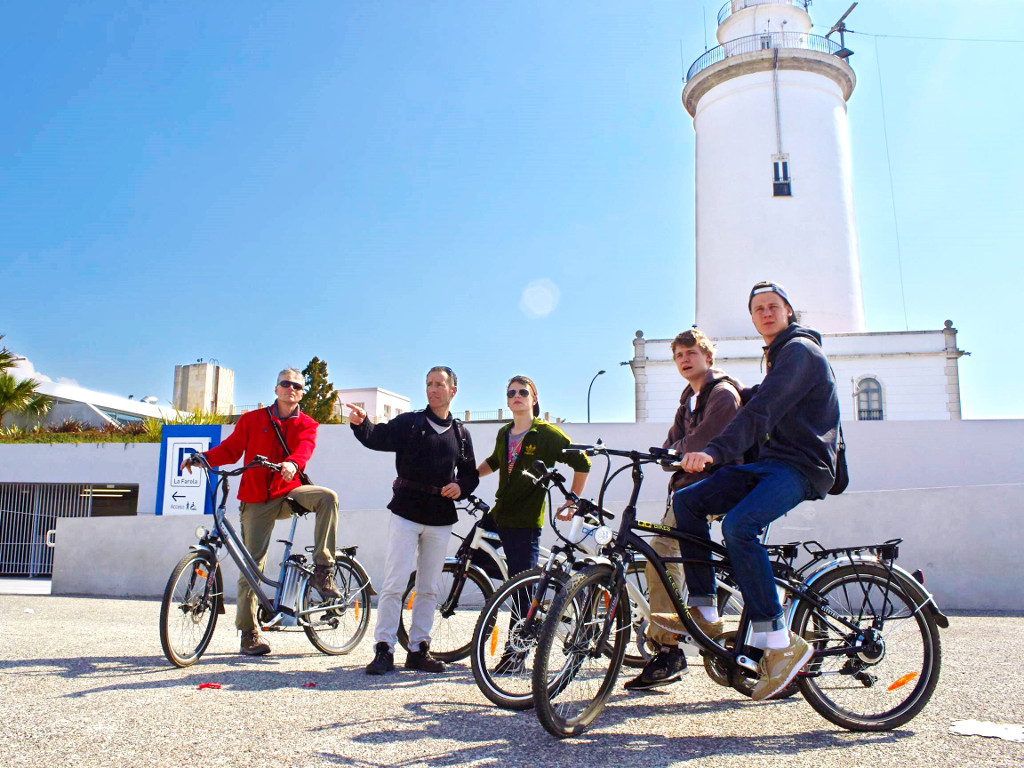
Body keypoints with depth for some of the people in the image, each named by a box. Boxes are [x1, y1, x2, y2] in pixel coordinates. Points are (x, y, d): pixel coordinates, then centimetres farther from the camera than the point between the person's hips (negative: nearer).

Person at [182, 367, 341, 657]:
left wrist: (292, 463, -37)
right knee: (252, 563, -1)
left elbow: (304, 448, -15)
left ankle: (322, 570, -20)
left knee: (327, 497, -28)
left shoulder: (306, 425, 5)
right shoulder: (252, 420, 9)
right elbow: (230, 449, 8)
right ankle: (249, 632, 11)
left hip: (289, 493, 0)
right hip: (257, 500, 0)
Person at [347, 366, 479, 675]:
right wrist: (361, 424, -35)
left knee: (429, 588, 9)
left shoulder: (460, 433, 12)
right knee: (394, 583, -6)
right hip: (406, 511, -3)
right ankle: (384, 649, 4)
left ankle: (418, 650, 20)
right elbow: (378, 438, -14)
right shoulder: (409, 422, 3)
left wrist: (461, 487, -6)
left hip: (441, 517, 3)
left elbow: (470, 473, 16)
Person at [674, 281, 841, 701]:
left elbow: (764, 410, -24)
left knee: (738, 524, -32)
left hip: (801, 467, -9)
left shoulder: (800, 350, -9)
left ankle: (781, 643, -23)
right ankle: (704, 612, -2)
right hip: (769, 463, 9)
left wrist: (714, 451, -35)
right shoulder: (777, 355, 23)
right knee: (687, 501, -6)